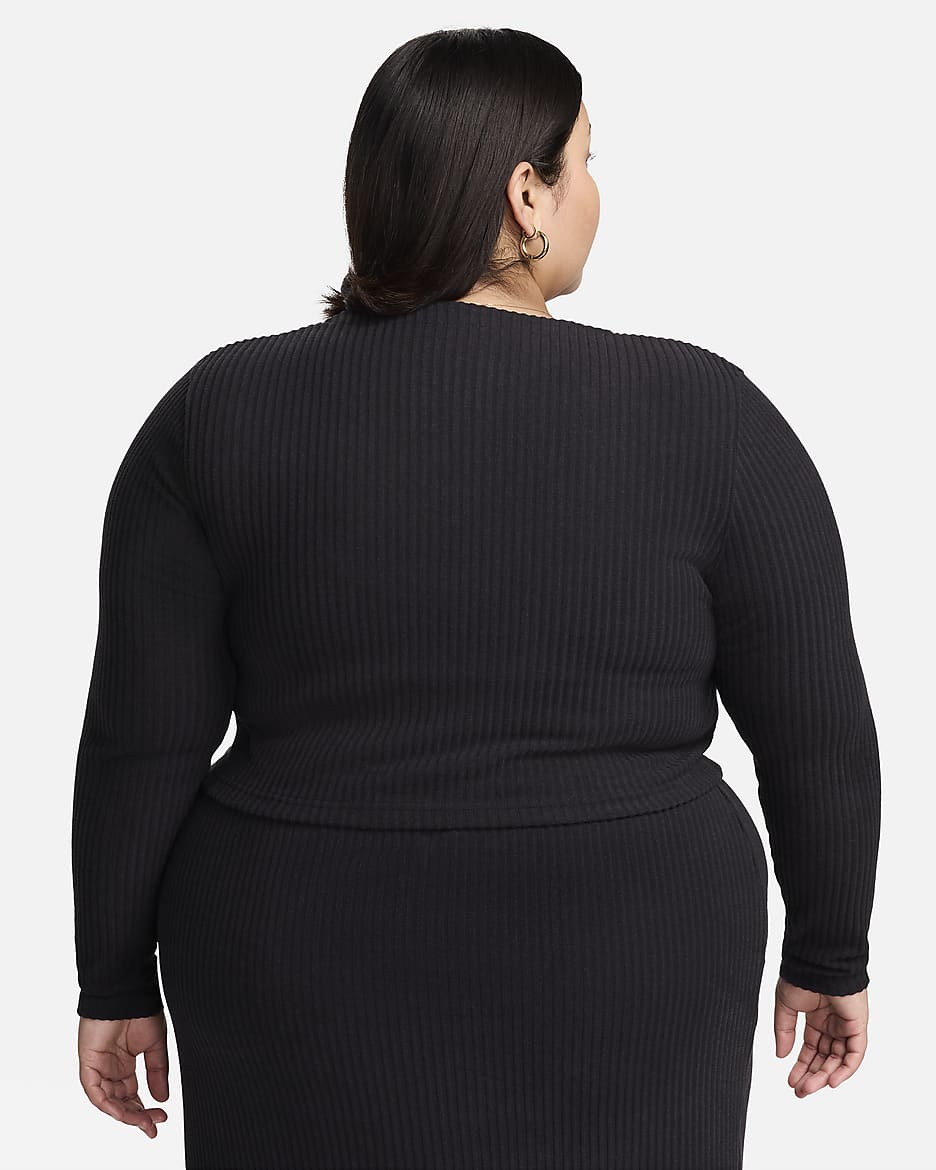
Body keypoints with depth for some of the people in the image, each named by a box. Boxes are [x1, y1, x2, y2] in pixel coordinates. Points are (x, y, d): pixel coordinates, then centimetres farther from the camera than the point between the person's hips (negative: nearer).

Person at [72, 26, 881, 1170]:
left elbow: (142, 739, -7)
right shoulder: (701, 415, -11)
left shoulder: (220, 416, -8)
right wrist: (830, 955, 9)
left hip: (320, 981, 1)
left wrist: (115, 983, 6)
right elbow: (817, 729, -6)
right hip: (611, 981, 0)